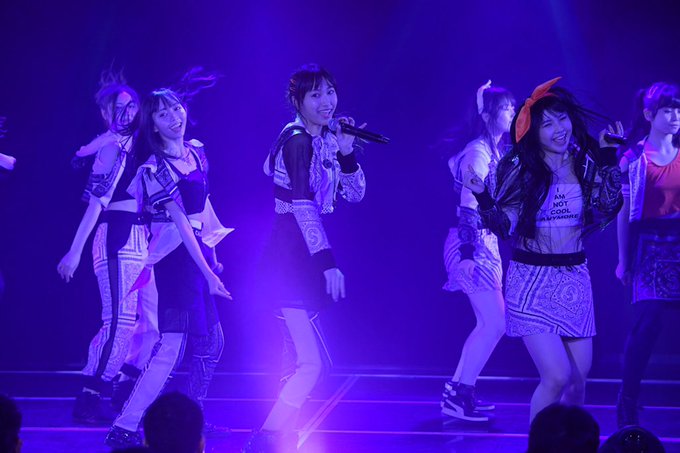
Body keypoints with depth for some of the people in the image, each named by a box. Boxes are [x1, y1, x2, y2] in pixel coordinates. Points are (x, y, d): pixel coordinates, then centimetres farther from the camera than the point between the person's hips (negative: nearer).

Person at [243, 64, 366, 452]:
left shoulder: (325, 140, 12)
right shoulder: (296, 140, -14)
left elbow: (355, 193, 13)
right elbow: (303, 206, -21)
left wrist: (346, 152, -3)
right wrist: (327, 261, -26)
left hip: (304, 257, 10)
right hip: (292, 258, -10)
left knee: (302, 362, 13)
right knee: (313, 362, -15)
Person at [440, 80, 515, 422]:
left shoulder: (493, 151, 14)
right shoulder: (478, 152, -14)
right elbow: (468, 205, -20)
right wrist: (467, 253, -25)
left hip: (485, 243, 10)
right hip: (472, 244, -10)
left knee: (490, 323, 11)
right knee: (494, 323, -10)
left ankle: (458, 391, 17)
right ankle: (457, 395, -4)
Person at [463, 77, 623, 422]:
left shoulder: (585, 162, 3)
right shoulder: (520, 167, -7)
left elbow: (605, 212, -4)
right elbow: (504, 227, -10)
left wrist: (609, 160, -4)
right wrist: (482, 198, -27)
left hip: (575, 278, 4)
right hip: (532, 280, -4)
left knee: (578, 377, 6)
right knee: (557, 376, -15)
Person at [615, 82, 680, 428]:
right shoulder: (634, 157, 2)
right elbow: (624, 211, 5)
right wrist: (623, 259, 3)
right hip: (650, 247, -2)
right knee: (646, 325, -9)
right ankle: (628, 402, 2)